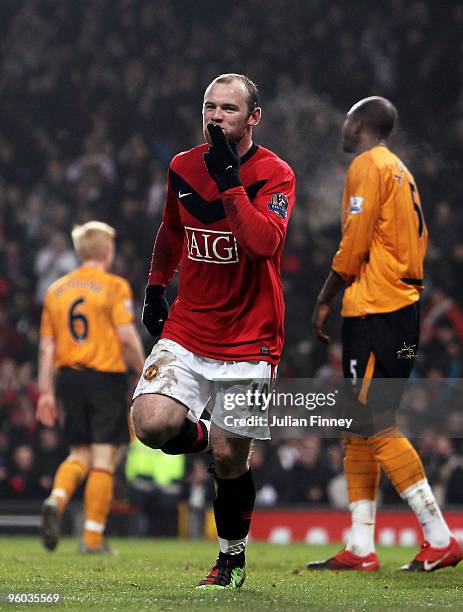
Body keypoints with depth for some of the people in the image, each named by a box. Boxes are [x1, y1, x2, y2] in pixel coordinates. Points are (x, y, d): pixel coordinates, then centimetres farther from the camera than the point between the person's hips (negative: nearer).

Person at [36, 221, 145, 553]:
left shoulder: (55, 290, 10)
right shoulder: (114, 286, -5)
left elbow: (47, 346, 9)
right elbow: (127, 337, -13)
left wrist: (46, 392, 10)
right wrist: (145, 374, -2)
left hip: (68, 376, 5)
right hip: (106, 376, -5)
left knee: (80, 454, 16)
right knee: (104, 459, 1)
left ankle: (56, 500, -12)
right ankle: (93, 536, 0)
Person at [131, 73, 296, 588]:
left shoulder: (274, 175, -10)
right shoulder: (183, 167, 4)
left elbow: (263, 242, -28)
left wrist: (229, 178, -30)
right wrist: (155, 286, 19)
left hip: (248, 340, -3)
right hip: (186, 330, 3)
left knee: (229, 461, 2)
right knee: (152, 424, -21)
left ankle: (232, 556, 26)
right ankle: (203, 435, 15)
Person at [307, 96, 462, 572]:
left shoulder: (368, 165, -8)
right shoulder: (400, 171, 20)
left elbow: (354, 244, -14)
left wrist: (325, 299, -5)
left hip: (375, 312, -10)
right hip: (401, 306, 10)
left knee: (377, 427, -11)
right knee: (358, 428, 10)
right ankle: (360, 549, 9)